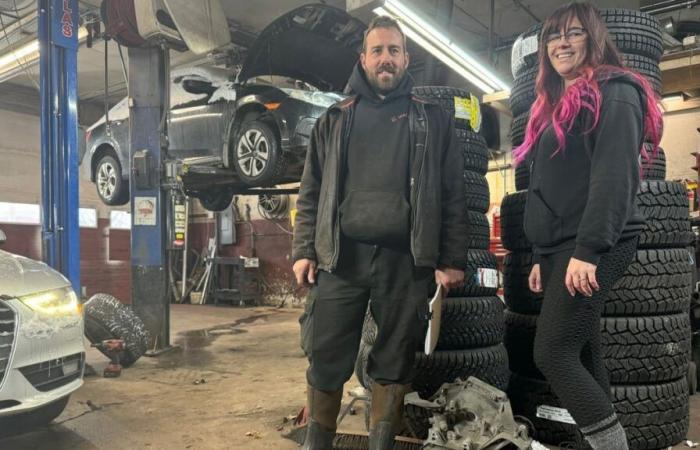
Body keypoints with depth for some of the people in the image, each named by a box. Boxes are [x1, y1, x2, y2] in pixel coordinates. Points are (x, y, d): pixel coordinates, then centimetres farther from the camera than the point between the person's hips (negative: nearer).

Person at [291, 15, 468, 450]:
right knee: (326, 360, 4)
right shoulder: (335, 120, 14)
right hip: (340, 255, 1)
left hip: (406, 259, 0)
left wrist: (452, 260, -2)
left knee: (395, 362, 9)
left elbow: (453, 195, 5)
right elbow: (311, 193, 12)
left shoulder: (433, 120, 10)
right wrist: (303, 250, 2)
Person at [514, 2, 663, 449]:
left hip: (593, 249, -8)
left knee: (553, 353, -12)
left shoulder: (613, 92, -3)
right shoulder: (555, 104, 22)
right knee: (583, 356, 8)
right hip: (560, 248, 9)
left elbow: (614, 176, -16)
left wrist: (588, 250, -24)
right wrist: (542, 257, 17)